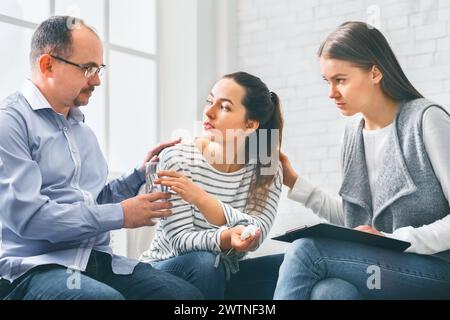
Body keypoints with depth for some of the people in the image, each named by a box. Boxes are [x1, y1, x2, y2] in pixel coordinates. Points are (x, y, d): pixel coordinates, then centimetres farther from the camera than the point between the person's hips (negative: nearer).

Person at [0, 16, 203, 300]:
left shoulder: (83, 129, 20)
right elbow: (25, 214, -18)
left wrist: (140, 175, 7)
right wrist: (120, 215, -11)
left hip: (98, 260, 6)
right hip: (34, 266, -6)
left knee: (187, 294, -18)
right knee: (107, 297, -36)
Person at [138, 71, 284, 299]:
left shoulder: (268, 169, -7)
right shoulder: (177, 158, -15)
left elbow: (255, 236, -22)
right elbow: (180, 239, -21)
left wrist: (199, 198, -36)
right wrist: (225, 239, -42)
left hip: (219, 278, 3)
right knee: (204, 262, -34)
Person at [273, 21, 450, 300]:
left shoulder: (426, 119, -8)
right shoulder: (353, 133, 13)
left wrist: (394, 240, -19)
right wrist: (295, 182, 11)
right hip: (377, 265, 5)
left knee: (306, 249, -25)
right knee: (328, 291, -33)